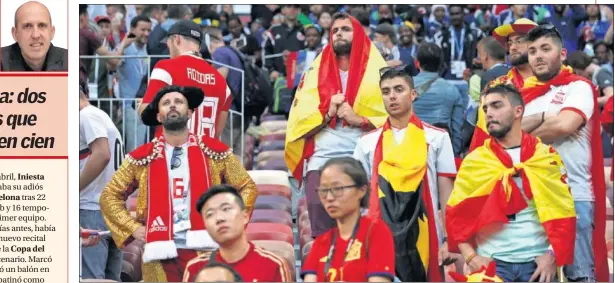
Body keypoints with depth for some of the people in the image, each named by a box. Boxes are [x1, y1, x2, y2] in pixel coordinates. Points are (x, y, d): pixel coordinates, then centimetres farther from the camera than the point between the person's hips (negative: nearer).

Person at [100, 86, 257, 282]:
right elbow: (110, 196, 15)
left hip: (205, 249, 0)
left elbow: (247, 187, 16)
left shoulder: (213, 151, 8)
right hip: (161, 252, 0)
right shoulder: (142, 157, 8)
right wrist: (133, 228, 4)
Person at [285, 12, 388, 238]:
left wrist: (359, 120, -11)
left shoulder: (377, 72, 9)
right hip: (321, 161, 2)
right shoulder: (315, 72, 16)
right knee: (322, 234, -3)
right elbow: (300, 123, 10)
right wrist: (327, 113, -6)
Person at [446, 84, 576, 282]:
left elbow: (563, 212, 4)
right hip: (491, 263, 0)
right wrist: (470, 257, -7)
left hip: (537, 263, 0)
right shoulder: (474, 161, 6)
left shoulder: (547, 156, 6)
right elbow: (456, 213, 5)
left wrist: (553, 256, -8)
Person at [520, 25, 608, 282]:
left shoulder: (579, 86, 2)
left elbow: (564, 125, -16)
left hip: (573, 196, -5)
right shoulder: (525, 95, 17)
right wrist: (541, 119, -10)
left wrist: (525, 134, -1)